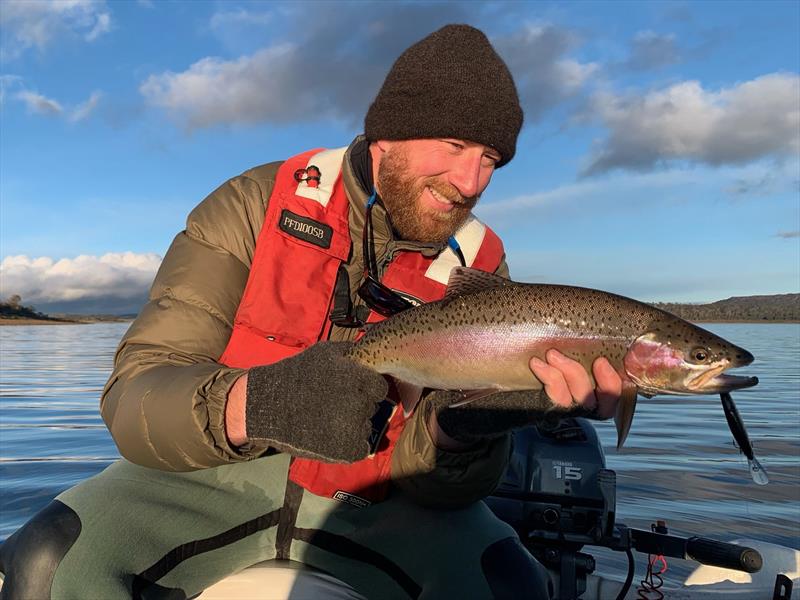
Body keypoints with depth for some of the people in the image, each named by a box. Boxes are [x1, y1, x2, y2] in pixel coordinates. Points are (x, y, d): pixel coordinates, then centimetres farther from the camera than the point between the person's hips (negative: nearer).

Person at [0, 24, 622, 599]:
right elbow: (133, 395, -19)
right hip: (221, 473, 0)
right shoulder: (257, 204, -12)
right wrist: (255, 405, -41)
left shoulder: (479, 268, -6)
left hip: (374, 499, 1)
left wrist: (458, 427, -36)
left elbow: (437, 483, -12)